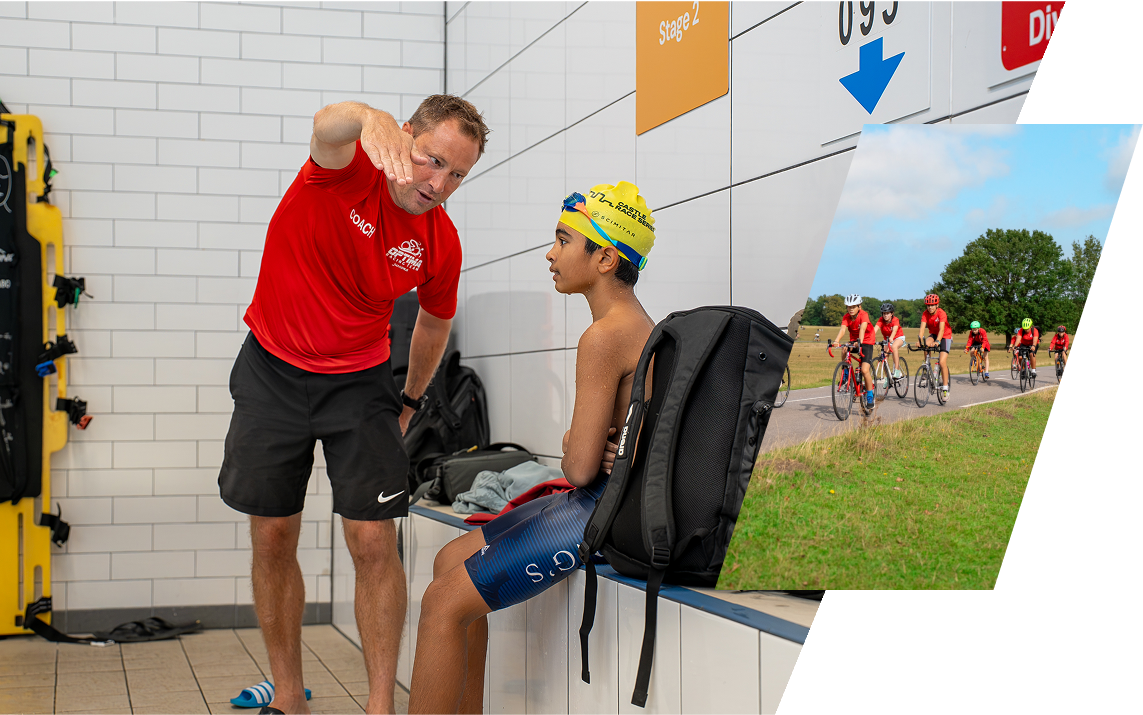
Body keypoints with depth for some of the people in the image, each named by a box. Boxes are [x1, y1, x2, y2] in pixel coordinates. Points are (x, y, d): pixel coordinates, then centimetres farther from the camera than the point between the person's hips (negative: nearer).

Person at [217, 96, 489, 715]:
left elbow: (434, 323, 11)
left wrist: (411, 400, 18)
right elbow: (328, 124, -44)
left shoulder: (440, 244, -9)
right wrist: (371, 120, -67)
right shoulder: (349, 167, -17)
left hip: (359, 381, 1)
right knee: (272, 541, 5)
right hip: (273, 369, -1)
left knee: (374, 544, -9)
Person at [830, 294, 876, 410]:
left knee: (865, 370, -18)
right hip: (853, 341, 4)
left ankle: (869, 396, -3)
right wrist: (836, 340, -45)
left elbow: (863, 328, -35)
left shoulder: (864, 315, -19)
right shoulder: (846, 317, -9)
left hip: (866, 342, -4)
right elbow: (842, 329, -25)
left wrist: (860, 341, -53)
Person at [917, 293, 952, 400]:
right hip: (934, 334, 4)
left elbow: (941, 329, -37)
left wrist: (937, 341, -53)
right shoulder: (925, 314, -14)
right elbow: (922, 327, -25)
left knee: (942, 362, -16)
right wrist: (919, 340, -43)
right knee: (926, 345, -31)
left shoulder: (941, 313, -25)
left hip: (945, 336, -4)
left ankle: (945, 388, -9)